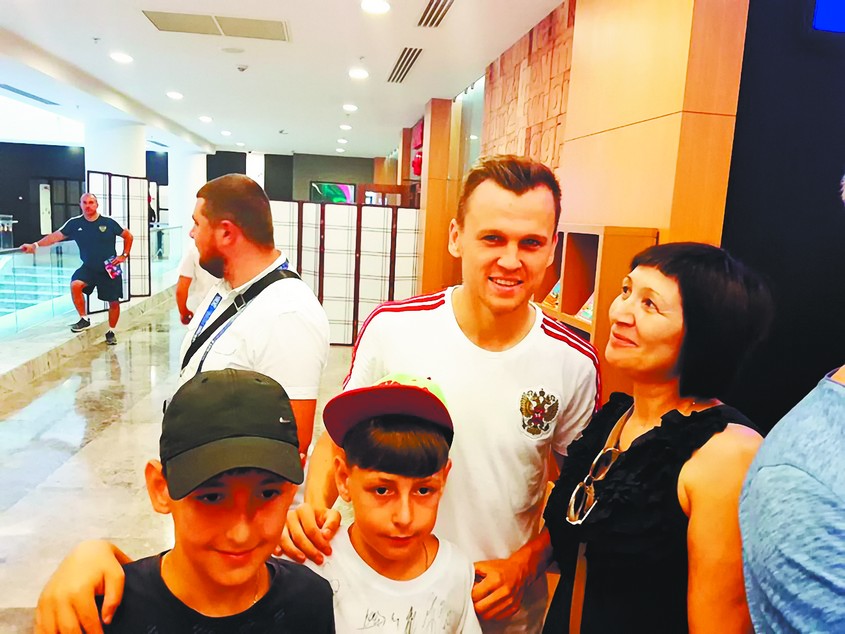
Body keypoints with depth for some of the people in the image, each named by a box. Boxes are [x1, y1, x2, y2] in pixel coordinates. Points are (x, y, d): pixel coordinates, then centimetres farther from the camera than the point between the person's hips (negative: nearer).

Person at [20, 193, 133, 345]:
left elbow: (128, 236, 1)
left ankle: (111, 333, 26)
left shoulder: (109, 223, -10)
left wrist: (124, 255, -6)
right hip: (88, 268, 1)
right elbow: (56, 236, -7)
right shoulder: (75, 223, -5)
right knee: (75, 284, -28)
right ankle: (84, 319, -8)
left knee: (114, 302, 4)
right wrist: (35, 245, -18)